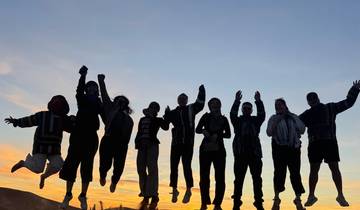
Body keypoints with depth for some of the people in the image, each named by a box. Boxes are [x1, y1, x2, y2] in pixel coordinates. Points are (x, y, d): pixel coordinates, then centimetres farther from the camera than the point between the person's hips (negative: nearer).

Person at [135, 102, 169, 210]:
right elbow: (139, 133, 18)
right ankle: (145, 195, 5)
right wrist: (137, 143, 4)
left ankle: (154, 196, -22)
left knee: (152, 168, -17)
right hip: (142, 146, 4)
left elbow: (166, 127, -6)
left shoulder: (158, 120, 12)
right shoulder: (142, 120, 21)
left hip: (152, 145, -4)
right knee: (141, 170, -1)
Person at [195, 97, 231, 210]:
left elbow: (228, 134, 2)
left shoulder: (223, 119, 11)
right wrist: (203, 131, -22)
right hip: (205, 149, -1)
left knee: (220, 177, -5)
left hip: (219, 150, 1)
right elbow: (197, 129, -1)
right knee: (204, 176, -3)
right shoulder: (206, 116, 10)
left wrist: (218, 135, -16)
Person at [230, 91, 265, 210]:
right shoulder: (238, 121, 12)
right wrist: (237, 101, -19)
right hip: (240, 153, -1)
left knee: (257, 179, 0)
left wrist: (258, 101, -15)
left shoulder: (256, 121, 15)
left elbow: (262, 115, -4)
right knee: (239, 179, -1)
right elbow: (232, 114, -7)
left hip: (254, 153, 1)